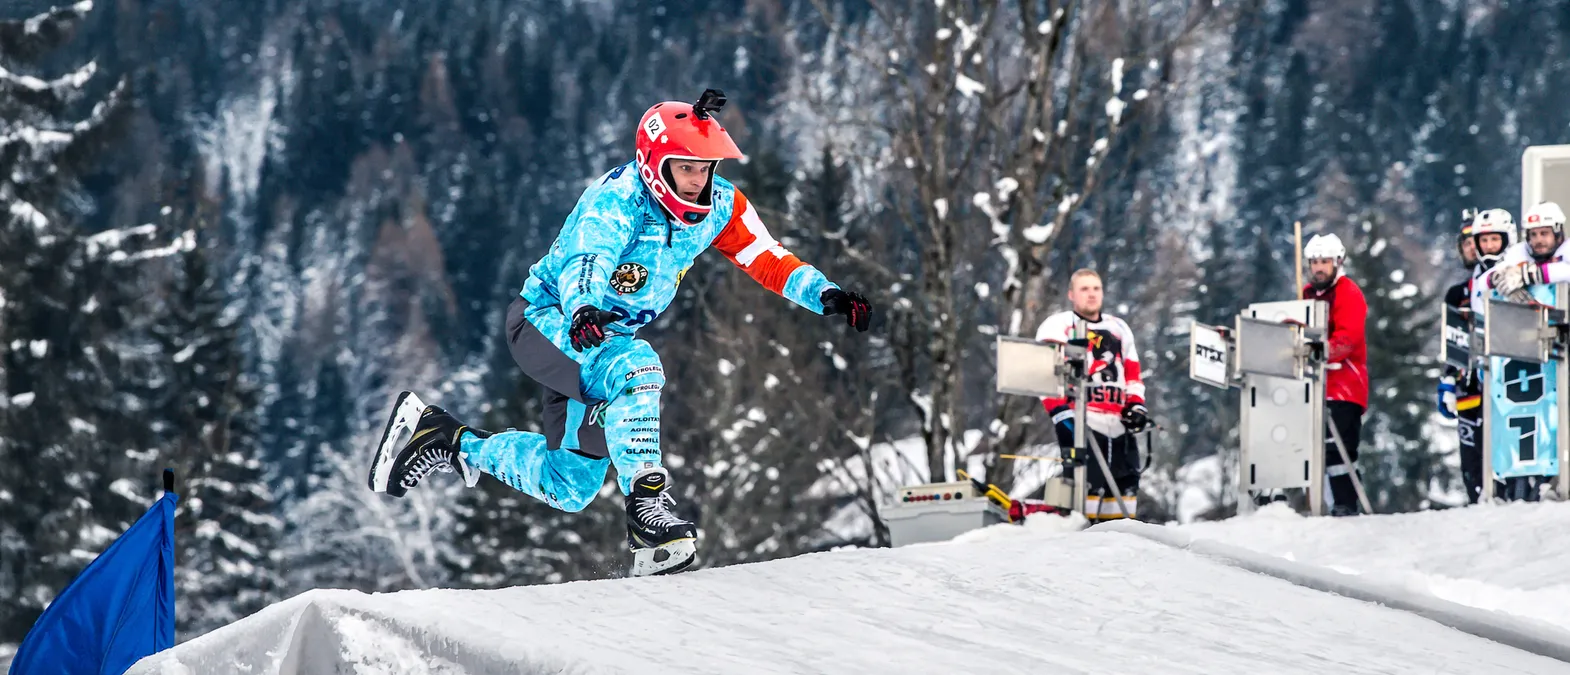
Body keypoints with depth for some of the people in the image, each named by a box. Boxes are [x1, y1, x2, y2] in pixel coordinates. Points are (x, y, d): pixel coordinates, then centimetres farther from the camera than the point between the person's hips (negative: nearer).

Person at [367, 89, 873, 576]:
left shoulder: (717, 207, -9)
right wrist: (583, 311, -64)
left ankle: (455, 444, 32)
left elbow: (769, 260, -3)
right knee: (635, 368, -39)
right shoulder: (617, 202, -28)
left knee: (571, 486, 14)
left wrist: (827, 296, -18)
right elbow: (584, 264, -43)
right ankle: (646, 503, -39)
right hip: (549, 320, -8)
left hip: (614, 333, 8)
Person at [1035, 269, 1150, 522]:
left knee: (1127, 483, 4)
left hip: (1119, 424, 7)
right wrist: (1061, 413, -16)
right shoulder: (1058, 326, 5)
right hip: (1081, 423, -7)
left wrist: (1136, 405, 12)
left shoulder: (1119, 329, 25)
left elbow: (1132, 373, 30)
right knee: (1087, 483, -20)